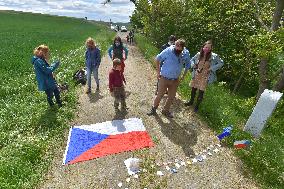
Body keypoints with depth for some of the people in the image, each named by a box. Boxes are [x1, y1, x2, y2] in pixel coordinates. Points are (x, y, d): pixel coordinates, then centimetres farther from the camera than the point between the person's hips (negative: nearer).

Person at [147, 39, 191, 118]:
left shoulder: (186, 54, -10)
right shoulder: (168, 51, -19)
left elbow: (188, 65, 8)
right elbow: (157, 59, -5)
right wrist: (158, 72, -5)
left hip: (175, 80, 3)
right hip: (164, 78, -3)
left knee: (171, 97, 14)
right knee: (160, 95, 7)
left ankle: (166, 111, 35)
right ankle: (154, 109, 29)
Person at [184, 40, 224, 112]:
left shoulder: (214, 56, -12)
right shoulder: (199, 54, -5)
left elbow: (221, 63, -2)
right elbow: (192, 60, 11)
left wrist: (211, 68, -12)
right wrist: (194, 66, -8)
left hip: (204, 77, -2)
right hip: (196, 75, 3)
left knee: (201, 92, 4)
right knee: (193, 89, 15)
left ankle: (197, 106, 24)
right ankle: (191, 101, 39)